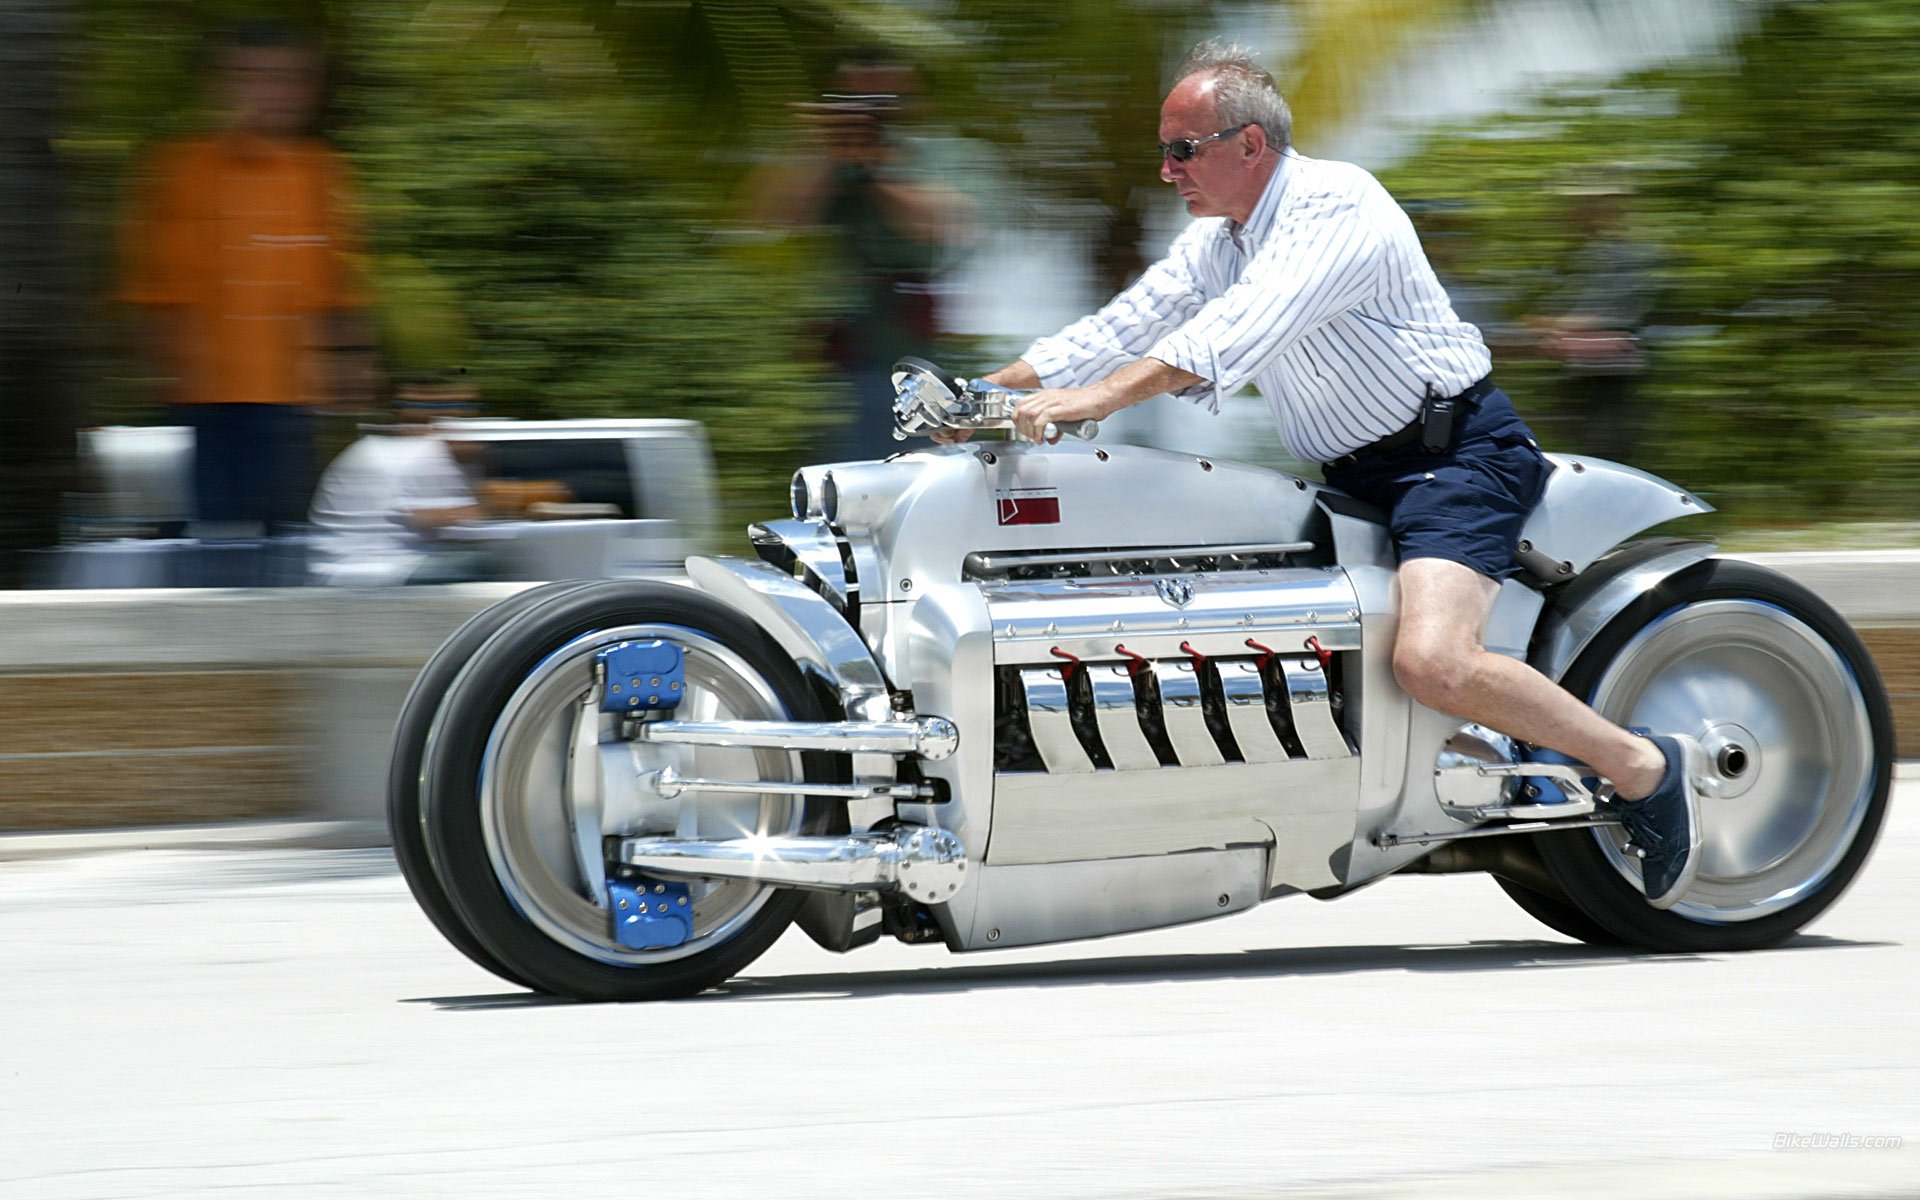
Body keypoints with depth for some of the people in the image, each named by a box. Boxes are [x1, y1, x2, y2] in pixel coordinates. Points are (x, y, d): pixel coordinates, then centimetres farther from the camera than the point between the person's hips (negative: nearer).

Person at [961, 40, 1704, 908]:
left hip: (1458, 452, -10)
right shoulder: (1215, 243, 13)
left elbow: (1250, 324, -30)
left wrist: (1102, 396, -39)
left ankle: (1645, 768, -15)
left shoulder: (1337, 205, -16)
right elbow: (1123, 328, 11)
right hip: (1355, 476, 10)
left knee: (1431, 662, -29)